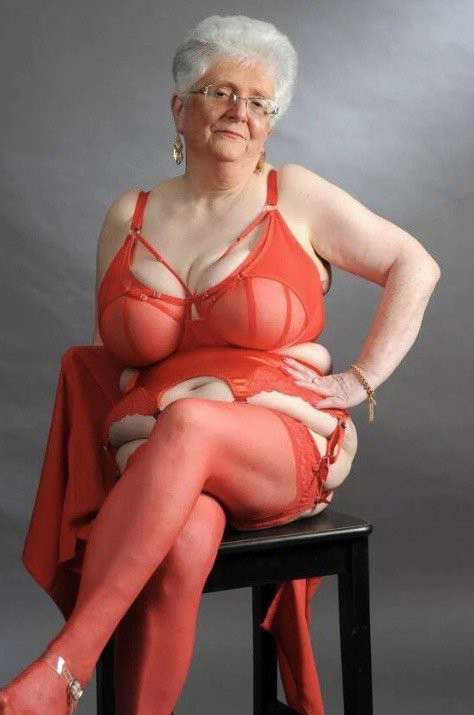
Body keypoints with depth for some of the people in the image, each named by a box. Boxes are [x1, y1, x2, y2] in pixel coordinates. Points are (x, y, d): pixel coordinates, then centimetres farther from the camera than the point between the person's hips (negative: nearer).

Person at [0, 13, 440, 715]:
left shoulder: (296, 196, 6)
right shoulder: (128, 218, 13)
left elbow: (414, 267, 10)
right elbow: (106, 351, 21)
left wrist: (361, 379, 2)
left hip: (286, 450, -1)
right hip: (153, 452, 2)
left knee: (188, 423, -38)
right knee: (185, 543, -37)